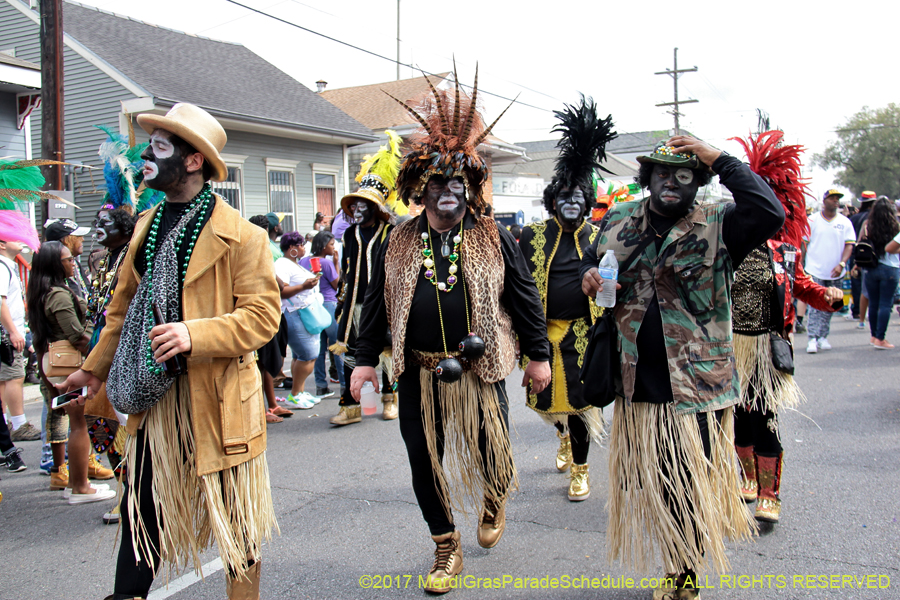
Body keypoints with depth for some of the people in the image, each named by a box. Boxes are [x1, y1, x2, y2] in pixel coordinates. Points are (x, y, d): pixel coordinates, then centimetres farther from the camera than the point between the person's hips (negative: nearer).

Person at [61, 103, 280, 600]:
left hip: (217, 397, -5)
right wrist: (94, 368, 24)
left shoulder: (241, 237, -11)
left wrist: (195, 334, -27)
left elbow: (262, 315, -15)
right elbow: (125, 305, 19)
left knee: (234, 514, 8)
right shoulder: (148, 224, 10)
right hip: (152, 395, 6)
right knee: (142, 508, 13)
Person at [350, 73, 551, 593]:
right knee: (425, 461, 6)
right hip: (419, 373, 2)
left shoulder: (494, 237, 0)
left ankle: (495, 500, 44)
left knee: (491, 451, 6)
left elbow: (525, 295, 3)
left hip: (480, 369, -1)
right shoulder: (398, 244, 5)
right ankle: (447, 549, 27)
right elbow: (376, 305, 9)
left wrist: (539, 354, 2)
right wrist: (366, 359, 6)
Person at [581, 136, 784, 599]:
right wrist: (588, 277, -4)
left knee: (692, 485, 6)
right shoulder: (618, 221, 7)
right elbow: (591, 261, 21)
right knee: (653, 485, 16)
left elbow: (771, 214, -24)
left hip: (697, 384, -4)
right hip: (637, 383, 4)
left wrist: (720, 160, -19)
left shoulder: (718, 226, -6)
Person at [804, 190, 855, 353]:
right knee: (814, 305, -10)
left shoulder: (845, 222, 4)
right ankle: (812, 339, -10)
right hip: (815, 271, -2)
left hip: (835, 273, 2)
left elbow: (849, 245, -1)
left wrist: (841, 264, -15)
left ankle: (823, 337, 20)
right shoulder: (812, 220, 1)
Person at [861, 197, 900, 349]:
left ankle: (874, 336, 22)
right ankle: (880, 339, -2)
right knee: (886, 304, 1)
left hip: (870, 269, 3)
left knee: (873, 303, 13)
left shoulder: (867, 225, -3)